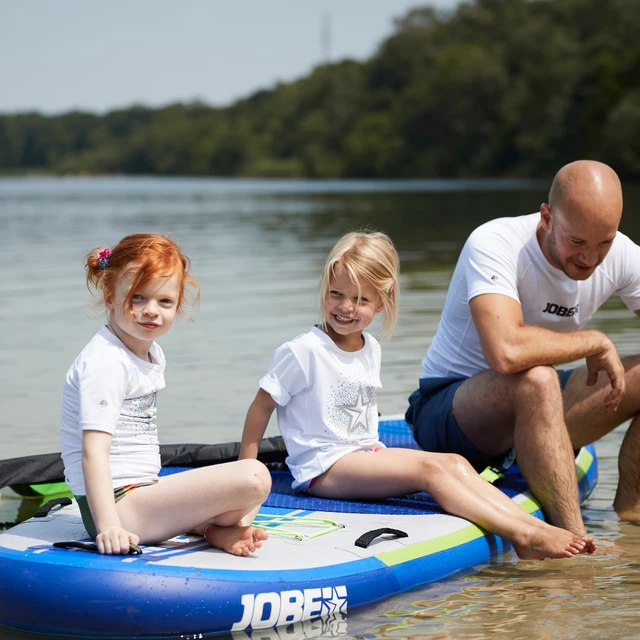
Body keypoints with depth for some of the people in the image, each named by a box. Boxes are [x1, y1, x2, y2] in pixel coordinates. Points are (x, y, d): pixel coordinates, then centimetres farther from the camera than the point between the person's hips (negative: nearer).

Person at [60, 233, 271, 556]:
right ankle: (214, 528, 5)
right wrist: (108, 526, -35)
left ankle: (216, 529, -1)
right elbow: (94, 450, -27)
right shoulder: (105, 362, -18)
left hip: (138, 491, 11)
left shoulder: (152, 353, 12)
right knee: (254, 478, -22)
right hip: (120, 505, -11)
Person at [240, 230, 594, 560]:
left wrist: (375, 451, 13)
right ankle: (522, 536, -32)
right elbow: (261, 406, -7)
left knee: (455, 463, -11)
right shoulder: (304, 351, -11)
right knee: (428, 469, -24)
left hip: (365, 455, 8)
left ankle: (537, 527, -24)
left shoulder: (370, 349, 13)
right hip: (323, 466, -8)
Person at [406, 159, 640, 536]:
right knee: (535, 379, -38)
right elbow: (505, 352, -43)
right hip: (446, 412, -7)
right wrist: (596, 342, -28)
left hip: (534, 407, 7)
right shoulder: (494, 246, -26)